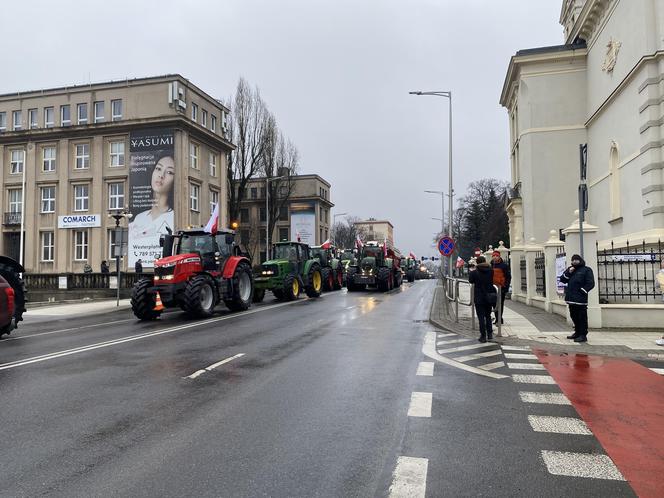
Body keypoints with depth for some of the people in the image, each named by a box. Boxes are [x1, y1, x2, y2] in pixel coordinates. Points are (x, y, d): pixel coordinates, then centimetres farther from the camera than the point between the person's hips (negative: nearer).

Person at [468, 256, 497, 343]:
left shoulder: (475, 272, -15)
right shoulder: (490, 271, -5)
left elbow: (470, 280, 1)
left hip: (479, 298, -4)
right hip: (489, 297, 4)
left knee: (481, 317, 3)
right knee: (488, 315, 19)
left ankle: (483, 336, 5)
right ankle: (490, 334, 21)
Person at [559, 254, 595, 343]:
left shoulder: (586, 270, -2)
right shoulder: (570, 269, 18)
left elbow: (590, 283, -9)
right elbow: (562, 280, 10)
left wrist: (582, 291, -15)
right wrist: (568, 273, -4)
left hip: (580, 299, -7)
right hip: (571, 298, 7)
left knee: (582, 317, -6)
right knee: (574, 316, 16)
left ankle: (583, 335, -2)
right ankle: (577, 333, 29)